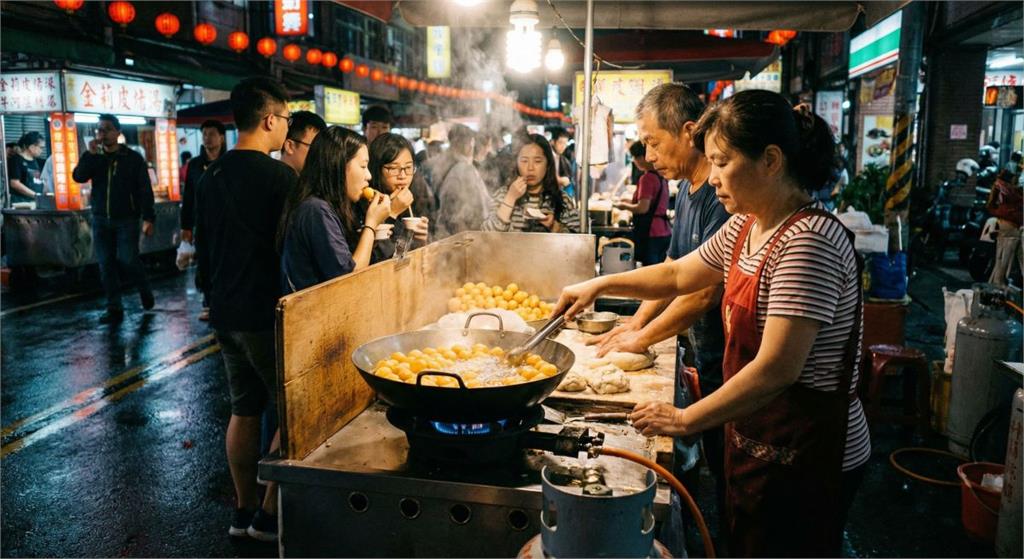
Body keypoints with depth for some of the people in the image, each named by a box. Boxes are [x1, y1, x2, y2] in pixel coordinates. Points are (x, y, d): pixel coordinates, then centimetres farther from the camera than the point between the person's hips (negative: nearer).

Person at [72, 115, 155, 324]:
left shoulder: (133, 158, -1)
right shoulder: (94, 157, 9)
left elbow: (145, 189, -5)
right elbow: (78, 176, -7)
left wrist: (148, 218, -13)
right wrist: (91, 154, -16)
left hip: (126, 219, -4)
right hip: (100, 220, 4)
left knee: (127, 259, -12)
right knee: (106, 264, 2)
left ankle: (145, 290, 16)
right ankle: (114, 309, 8)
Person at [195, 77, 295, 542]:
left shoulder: (210, 176, 9)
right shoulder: (278, 175, -16)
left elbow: (203, 249, 16)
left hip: (225, 312, 8)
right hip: (265, 314, -8)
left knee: (244, 410, 16)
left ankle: (244, 511, 25)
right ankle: (271, 515, 9)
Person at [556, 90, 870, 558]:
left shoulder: (809, 240, -25)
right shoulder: (744, 228, 4)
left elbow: (777, 369, -29)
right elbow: (679, 274, 19)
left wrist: (687, 420, -20)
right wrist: (598, 285, 12)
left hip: (804, 458, -8)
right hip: (754, 441, 8)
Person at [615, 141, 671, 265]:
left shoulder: (647, 178, -14)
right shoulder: (661, 176, 12)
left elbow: (643, 208, -19)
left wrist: (624, 206, -3)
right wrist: (630, 202, 20)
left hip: (651, 233, -9)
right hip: (664, 232, 9)